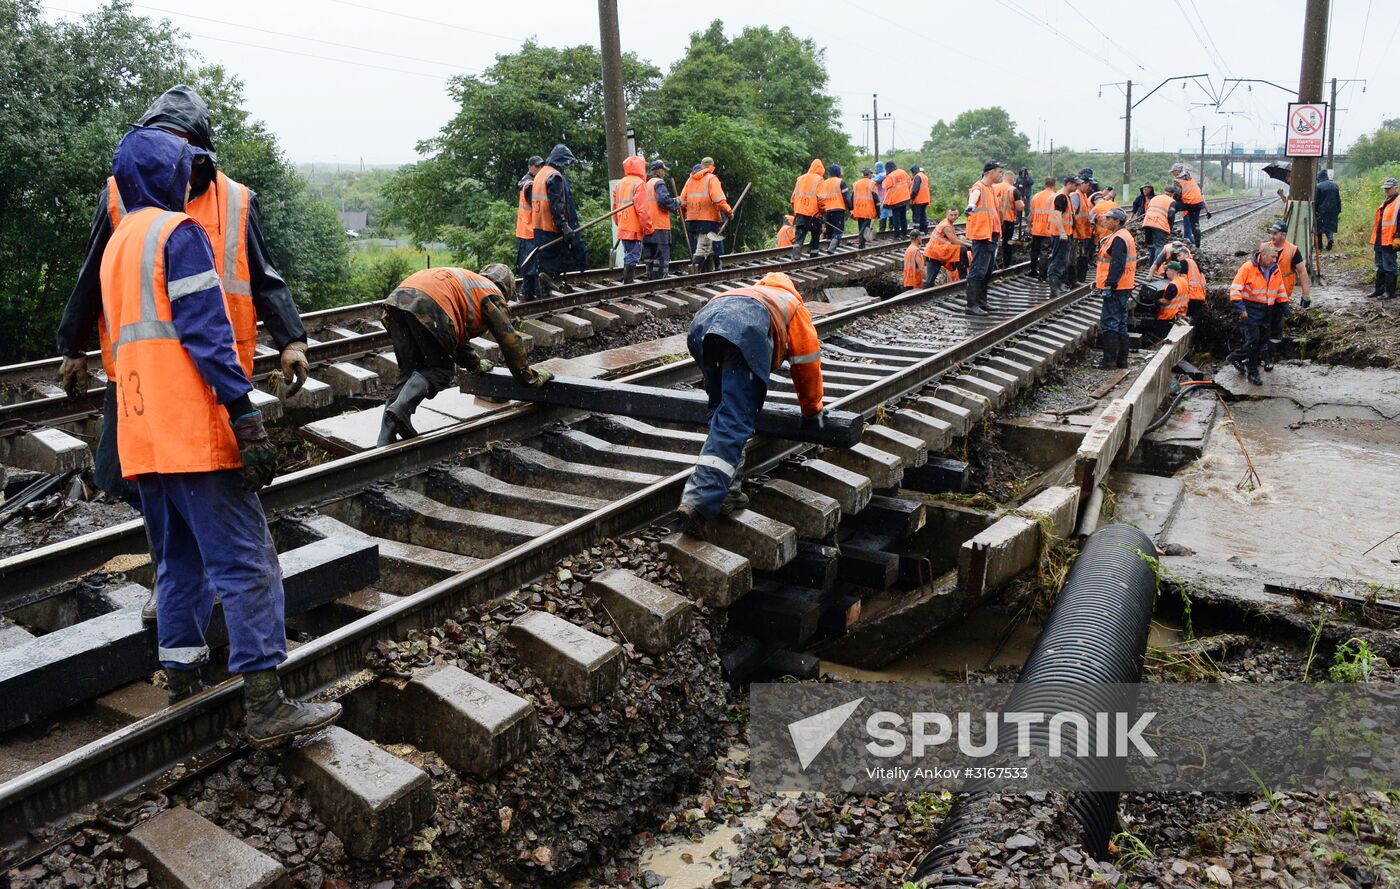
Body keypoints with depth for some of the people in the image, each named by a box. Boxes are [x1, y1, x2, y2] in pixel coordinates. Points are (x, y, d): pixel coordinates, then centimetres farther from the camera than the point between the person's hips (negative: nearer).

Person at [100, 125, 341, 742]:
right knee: (245, 563, -8)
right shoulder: (179, 233, -7)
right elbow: (206, 331, -17)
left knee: (179, 563, 17)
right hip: (195, 432, -9)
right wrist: (246, 418, -20)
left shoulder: (116, 243, 21)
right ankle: (266, 706, -8)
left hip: (142, 436, 9)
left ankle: (182, 686, 23)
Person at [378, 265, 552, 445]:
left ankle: (386, 440, 0)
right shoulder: (492, 294, 18)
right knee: (441, 371, 4)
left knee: (409, 373, 11)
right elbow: (509, 338, 14)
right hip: (427, 307, -8)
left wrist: (475, 363, 60)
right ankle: (401, 407, -20)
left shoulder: (467, 281, 40)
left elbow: (457, 333, 48)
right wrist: (530, 377, 21)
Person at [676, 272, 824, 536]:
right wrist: (812, 410, 50)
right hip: (746, 330, -5)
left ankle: (724, 491, 11)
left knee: (722, 412, 20)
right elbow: (807, 363, 36)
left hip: (703, 319, 5)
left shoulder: (755, 293, 49)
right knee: (734, 422, -11)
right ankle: (699, 503, -25)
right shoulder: (795, 306, 38)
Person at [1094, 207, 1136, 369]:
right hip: (1122, 289, 11)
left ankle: (1110, 360, -6)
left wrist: (1109, 284, -23)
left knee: (1109, 323, -7)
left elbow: (1117, 265, -23)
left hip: (1115, 289, -11)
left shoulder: (1118, 239, -16)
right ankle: (1122, 359, 20)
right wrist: (1098, 281, 24)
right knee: (1121, 324, 14)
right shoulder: (1124, 236, 19)